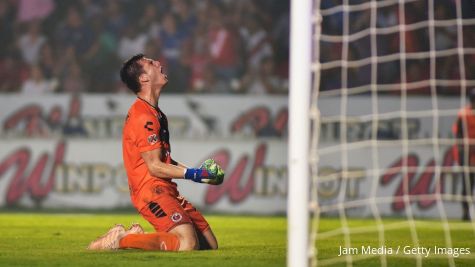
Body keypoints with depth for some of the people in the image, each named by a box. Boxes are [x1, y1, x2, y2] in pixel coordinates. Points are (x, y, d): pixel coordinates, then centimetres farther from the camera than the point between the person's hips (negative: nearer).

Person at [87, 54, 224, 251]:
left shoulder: (155, 114, 19)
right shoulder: (144, 117, -13)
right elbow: (155, 166, -16)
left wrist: (198, 173, 14)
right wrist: (194, 174, -13)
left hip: (166, 191, 10)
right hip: (153, 191, -10)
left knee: (210, 245, 5)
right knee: (188, 244, -26)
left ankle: (138, 236, 9)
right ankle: (120, 240, -14)